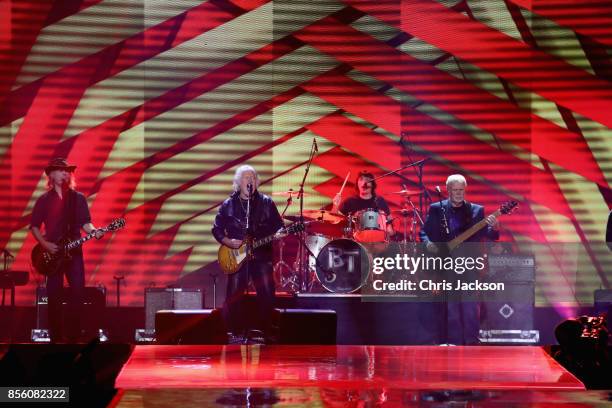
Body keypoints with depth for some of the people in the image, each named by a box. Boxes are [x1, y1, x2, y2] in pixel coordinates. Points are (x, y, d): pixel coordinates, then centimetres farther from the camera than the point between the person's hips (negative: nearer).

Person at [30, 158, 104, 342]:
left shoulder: (78, 198, 8)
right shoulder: (44, 200, 6)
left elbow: (85, 222, 5)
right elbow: (34, 226, 6)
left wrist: (94, 231, -16)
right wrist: (45, 244, -8)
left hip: (74, 251, 1)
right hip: (52, 253, -1)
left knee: (77, 292, -8)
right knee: (54, 295, -2)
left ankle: (74, 335, -2)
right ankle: (56, 337, 4)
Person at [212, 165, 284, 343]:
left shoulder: (266, 203, 7)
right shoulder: (228, 205, 6)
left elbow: (278, 225, 8)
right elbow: (217, 229, 8)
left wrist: (278, 233, -14)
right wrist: (228, 241, -8)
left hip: (262, 255, 0)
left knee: (267, 295, -4)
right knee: (234, 296, -4)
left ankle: (265, 332, 9)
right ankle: (234, 333, 7)